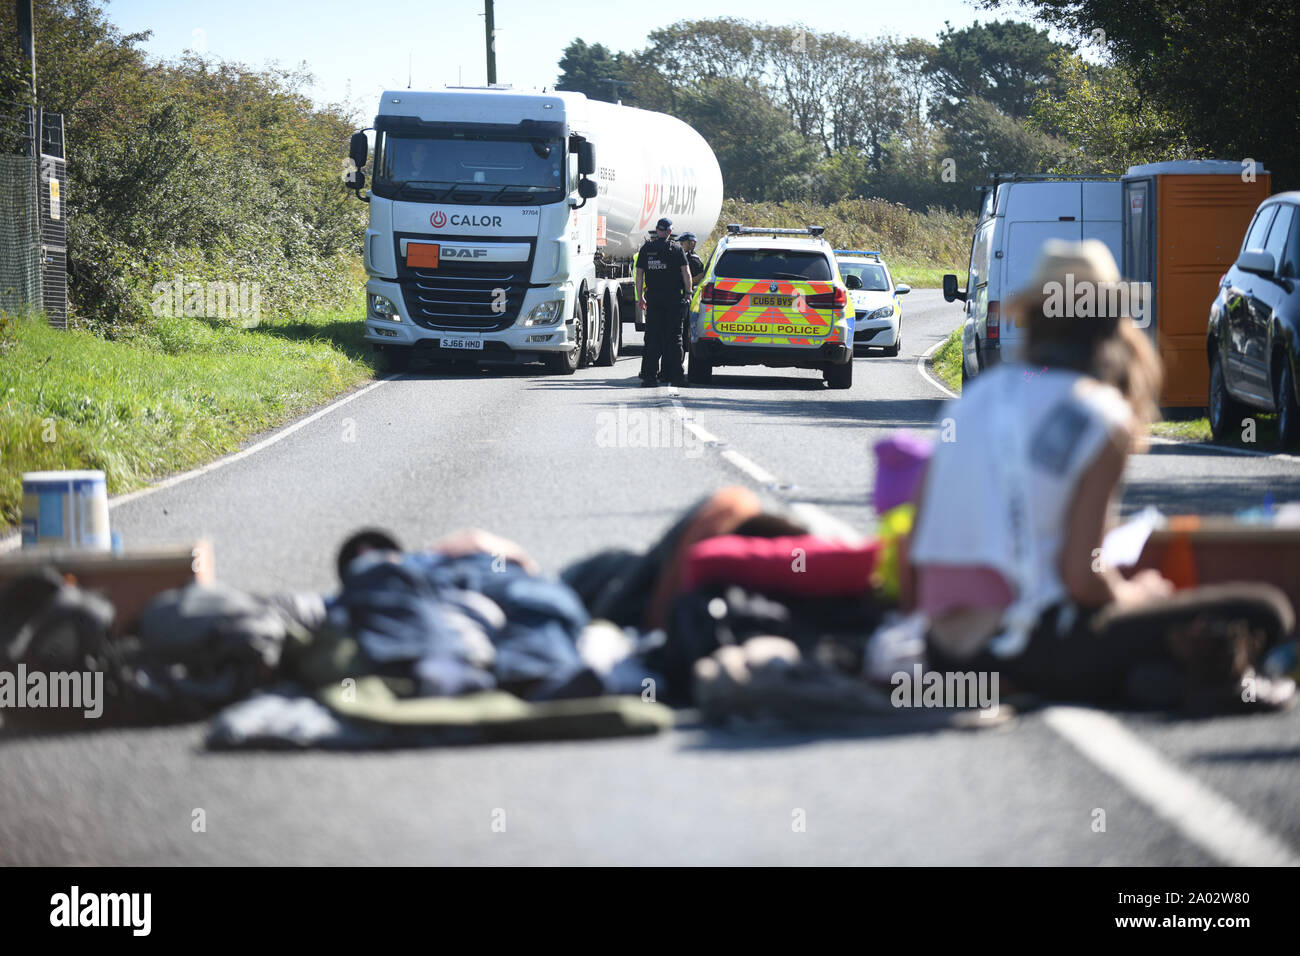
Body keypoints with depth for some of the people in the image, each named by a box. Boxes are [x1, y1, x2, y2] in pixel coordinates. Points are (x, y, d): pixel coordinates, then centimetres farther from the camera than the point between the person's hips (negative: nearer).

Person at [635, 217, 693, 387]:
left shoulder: (646, 249, 5)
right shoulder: (676, 249, -2)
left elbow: (639, 274, 5)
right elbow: (686, 273, -5)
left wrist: (640, 297, 10)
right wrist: (688, 292, 3)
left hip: (653, 297, 2)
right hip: (673, 297, -2)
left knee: (652, 337, 3)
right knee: (674, 336, 3)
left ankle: (650, 375, -1)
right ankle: (675, 375, 1)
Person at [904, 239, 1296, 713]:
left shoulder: (973, 399, 14)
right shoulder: (1104, 420, -4)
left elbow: (912, 552, 11)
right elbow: (1082, 576, -11)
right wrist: (1136, 594, 10)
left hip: (951, 655, 6)